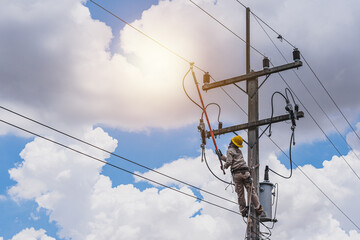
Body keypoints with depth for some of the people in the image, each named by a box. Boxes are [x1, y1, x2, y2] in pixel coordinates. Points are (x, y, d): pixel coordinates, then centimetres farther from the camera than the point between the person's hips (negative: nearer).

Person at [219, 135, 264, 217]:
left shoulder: (230, 150, 2)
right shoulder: (239, 151, 22)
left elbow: (229, 162, -11)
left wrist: (225, 166, 8)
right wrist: (221, 156, 30)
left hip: (236, 173, -4)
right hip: (245, 171, 4)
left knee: (240, 193, 2)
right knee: (251, 191, 3)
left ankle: (243, 210, 5)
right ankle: (258, 208, 1)